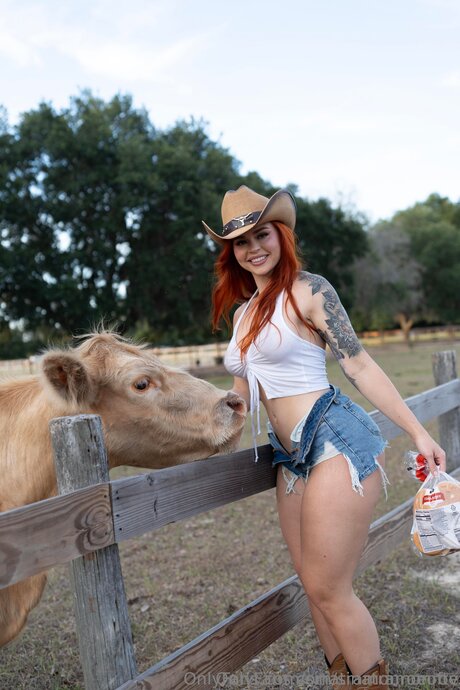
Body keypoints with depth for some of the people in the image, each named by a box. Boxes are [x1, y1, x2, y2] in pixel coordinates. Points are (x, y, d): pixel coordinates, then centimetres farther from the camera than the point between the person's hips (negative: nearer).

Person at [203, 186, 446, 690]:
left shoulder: (308, 291, -6)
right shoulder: (243, 312, 15)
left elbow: (359, 366, -8)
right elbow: (244, 392, 22)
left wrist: (418, 433, -9)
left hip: (336, 442, -7)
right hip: (292, 458, 8)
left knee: (328, 590, -2)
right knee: (314, 586, 15)